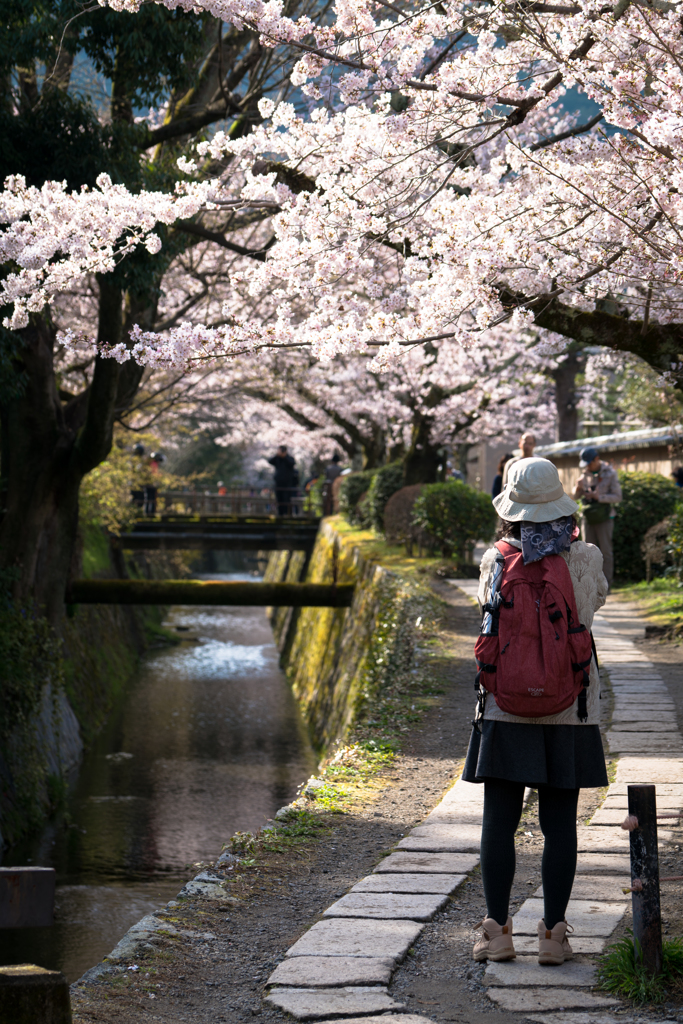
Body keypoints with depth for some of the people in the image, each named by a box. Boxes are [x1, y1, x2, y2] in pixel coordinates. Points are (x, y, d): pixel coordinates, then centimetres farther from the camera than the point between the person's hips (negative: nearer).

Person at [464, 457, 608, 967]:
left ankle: (498, 931, 7)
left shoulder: (496, 561, -5)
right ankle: (554, 933, 7)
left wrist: (515, 539, 17)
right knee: (560, 824, 5)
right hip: (570, 709, 0)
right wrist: (568, 537, 22)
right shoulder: (586, 558, -6)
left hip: (506, 709, 0)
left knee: (499, 821, 6)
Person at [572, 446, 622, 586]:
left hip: (604, 517, -5)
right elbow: (576, 496, 13)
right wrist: (578, 488, -10)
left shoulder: (610, 473, -5)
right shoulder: (586, 474, 9)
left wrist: (598, 496, -19)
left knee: (606, 551, -3)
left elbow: (617, 496, -9)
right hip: (588, 517, 5)